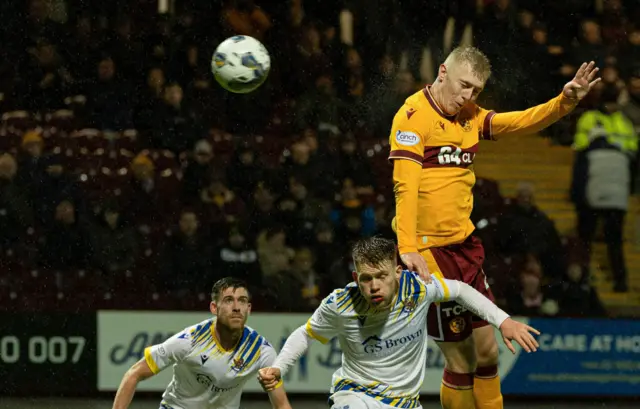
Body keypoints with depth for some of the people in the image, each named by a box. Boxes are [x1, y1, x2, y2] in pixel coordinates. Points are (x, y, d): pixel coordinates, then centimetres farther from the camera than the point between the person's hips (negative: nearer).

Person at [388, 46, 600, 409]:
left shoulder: (471, 117, 11)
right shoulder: (414, 116, -12)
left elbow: (523, 122, 11)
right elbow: (405, 185, -20)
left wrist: (565, 102, -8)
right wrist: (408, 248, -30)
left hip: (465, 244, 8)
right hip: (429, 249, -8)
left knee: (487, 351, 12)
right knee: (462, 361, -4)